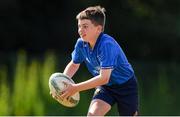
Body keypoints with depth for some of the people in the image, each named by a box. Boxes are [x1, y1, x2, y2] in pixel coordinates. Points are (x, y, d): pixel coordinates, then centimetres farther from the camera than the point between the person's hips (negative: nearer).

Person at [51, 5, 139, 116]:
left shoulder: (107, 44, -33)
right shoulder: (81, 43, -13)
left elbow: (104, 78, -38)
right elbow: (74, 64, 8)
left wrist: (75, 88, -38)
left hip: (126, 85, -5)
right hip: (105, 87, 5)